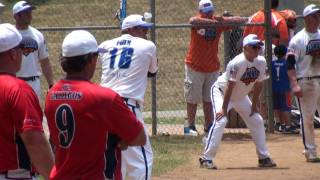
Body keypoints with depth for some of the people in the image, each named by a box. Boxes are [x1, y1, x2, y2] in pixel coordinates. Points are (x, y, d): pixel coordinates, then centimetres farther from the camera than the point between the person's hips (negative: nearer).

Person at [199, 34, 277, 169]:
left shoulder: (261, 62, -14)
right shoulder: (237, 63, -32)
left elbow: (258, 85, -3)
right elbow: (230, 87, -29)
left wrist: (254, 106, -1)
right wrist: (224, 109, -26)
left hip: (240, 96, 7)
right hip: (221, 91, -7)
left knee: (257, 121, 6)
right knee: (220, 120, -25)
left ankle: (264, 158, 16)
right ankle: (206, 158, -24)